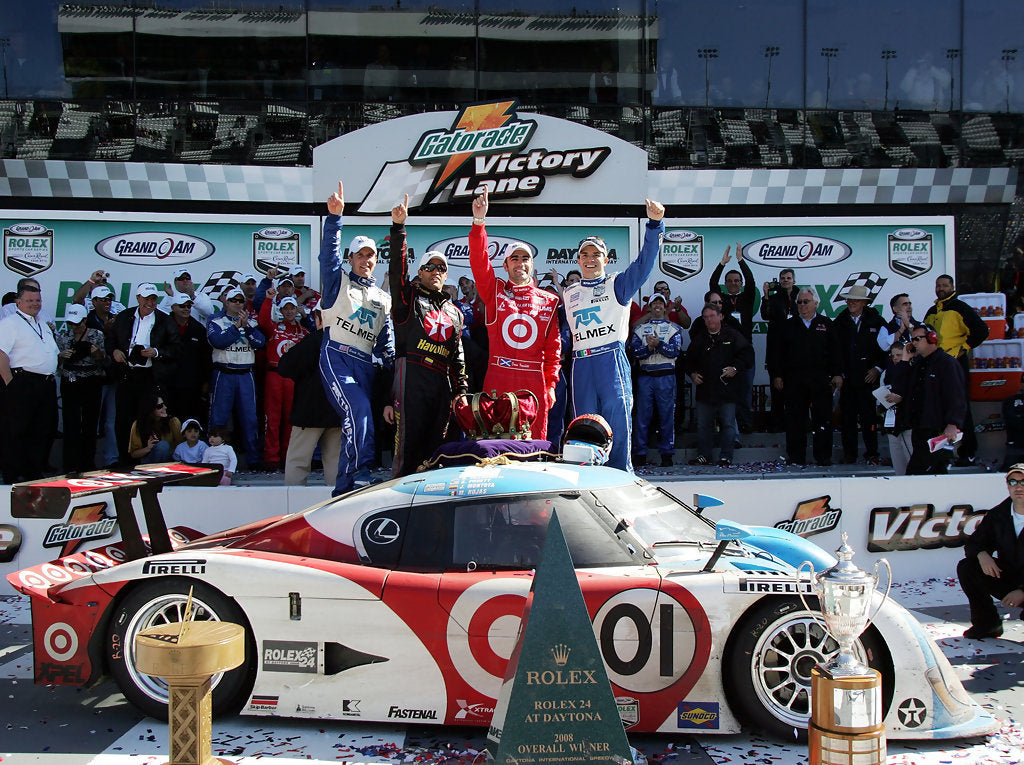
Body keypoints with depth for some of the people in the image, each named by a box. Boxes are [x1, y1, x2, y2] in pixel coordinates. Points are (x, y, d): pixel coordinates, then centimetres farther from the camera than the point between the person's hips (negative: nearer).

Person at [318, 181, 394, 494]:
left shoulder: (383, 299, 23)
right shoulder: (338, 282, 11)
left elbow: (386, 344, 23)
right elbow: (328, 253, -7)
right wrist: (334, 216, -19)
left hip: (365, 364, 5)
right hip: (337, 357, -5)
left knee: (357, 423, -1)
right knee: (358, 411, -27)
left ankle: (343, 491, 2)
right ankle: (360, 475, -31)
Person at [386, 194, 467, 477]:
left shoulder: (454, 312, 25)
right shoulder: (408, 297, 12)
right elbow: (397, 267, -5)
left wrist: (462, 390, 13)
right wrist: (398, 227, -14)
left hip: (441, 382, 5)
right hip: (411, 374, -5)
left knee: (435, 444, 4)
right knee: (408, 439, -11)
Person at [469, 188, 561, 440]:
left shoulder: (548, 301, 14)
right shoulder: (495, 292, 11)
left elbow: (553, 348, 11)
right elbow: (479, 262, -5)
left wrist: (550, 384, 3)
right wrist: (479, 221, -16)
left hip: (534, 382, 1)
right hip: (498, 381, -1)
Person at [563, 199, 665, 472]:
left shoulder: (617, 284, 7)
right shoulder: (569, 293, 20)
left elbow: (645, 260, -7)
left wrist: (655, 223, -20)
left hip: (612, 358, -3)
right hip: (581, 364, 4)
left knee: (618, 422, -8)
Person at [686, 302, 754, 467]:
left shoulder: (733, 335, 2)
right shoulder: (699, 339, 13)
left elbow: (747, 353, -1)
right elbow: (689, 360, 21)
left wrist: (735, 368, -13)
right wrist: (693, 373, 3)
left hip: (728, 390, -3)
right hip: (705, 390, 3)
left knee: (728, 424, 0)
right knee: (703, 424, 7)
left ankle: (726, 457, 7)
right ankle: (703, 455, 16)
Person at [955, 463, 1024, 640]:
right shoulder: (997, 515, -1)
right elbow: (972, 543, 5)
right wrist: (982, 554, -21)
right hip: (1007, 578, 5)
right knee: (966, 567, -14)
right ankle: (987, 623, -2)